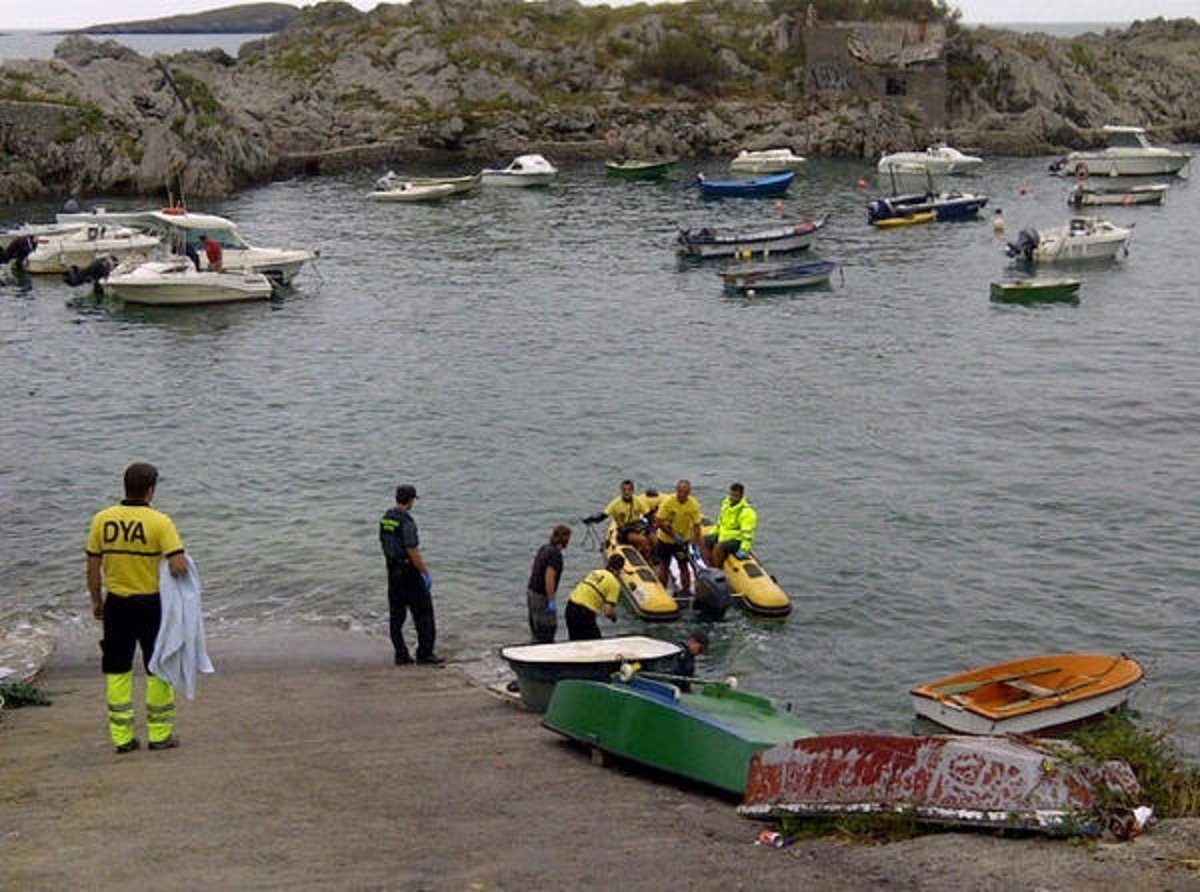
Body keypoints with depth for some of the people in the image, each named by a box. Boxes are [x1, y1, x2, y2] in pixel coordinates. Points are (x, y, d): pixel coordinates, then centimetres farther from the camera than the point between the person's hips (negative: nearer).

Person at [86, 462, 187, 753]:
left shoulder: (102, 520, -2)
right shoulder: (159, 522, -13)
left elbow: (93, 568, 2)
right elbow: (179, 567, -21)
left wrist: (96, 601, 14)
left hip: (116, 604, 3)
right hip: (151, 604, -3)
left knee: (117, 671, 12)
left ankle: (122, 736, 14)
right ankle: (160, 734, 15)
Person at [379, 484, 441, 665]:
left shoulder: (385, 519, 6)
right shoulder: (406, 522, -20)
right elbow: (413, 551, -21)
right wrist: (425, 572, -13)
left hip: (393, 570, 8)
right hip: (409, 571, -8)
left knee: (396, 615, 9)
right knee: (423, 612, 1)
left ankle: (401, 655, 12)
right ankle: (425, 653, 4)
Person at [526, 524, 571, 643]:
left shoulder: (544, 548, 8)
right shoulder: (555, 554, -19)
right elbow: (549, 578, -25)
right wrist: (551, 601, -21)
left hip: (531, 591, 9)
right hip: (541, 596, -9)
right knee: (547, 629, -2)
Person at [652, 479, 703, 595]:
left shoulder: (693, 505, -17)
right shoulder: (668, 501, -22)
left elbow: (696, 525, -13)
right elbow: (659, 522, -20)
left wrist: (697, 543, -21)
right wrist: (674, 535, -23)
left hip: (683, 540, 1)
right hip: (665, 539, -1)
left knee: (684, 566, 4)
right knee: (664, 566, 10)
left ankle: (686, 590, 17)